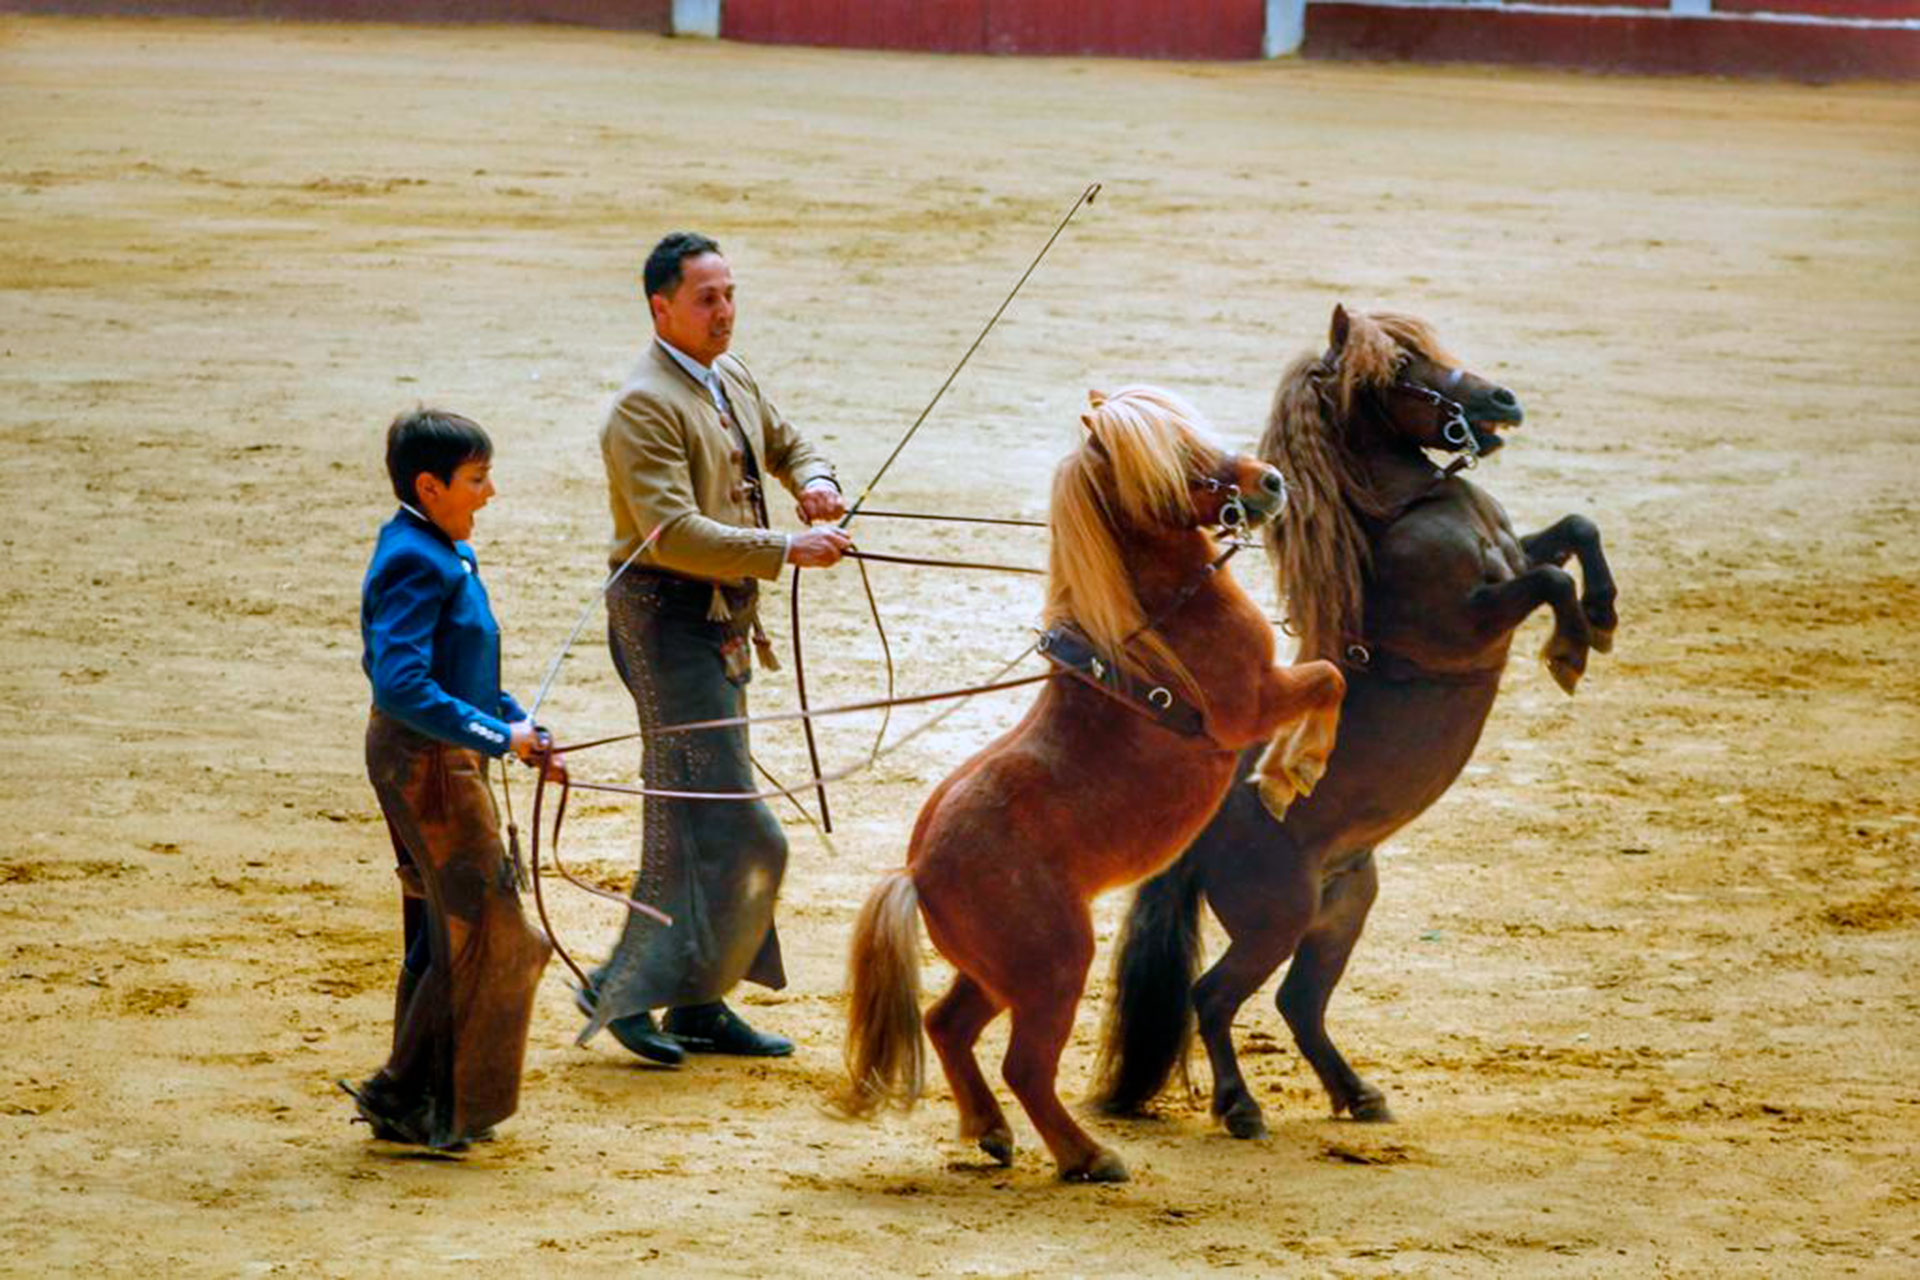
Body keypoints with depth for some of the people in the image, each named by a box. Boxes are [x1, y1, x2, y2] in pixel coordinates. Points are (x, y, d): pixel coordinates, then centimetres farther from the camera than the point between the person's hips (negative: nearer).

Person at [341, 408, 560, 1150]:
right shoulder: (414, 565, -20)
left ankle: (422, 1103, 22)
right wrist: (497, 735, -26)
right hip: (426, 761, -10)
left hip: (445, 758, 10)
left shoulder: (447, 555, 12)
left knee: (442, 933, 15)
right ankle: (407, 1097, 0)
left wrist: (519, 725, 11)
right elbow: (401, 682, -28)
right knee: (484, 932, -6)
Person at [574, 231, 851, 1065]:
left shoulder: (733, 382, 13)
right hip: (669, 616, -9)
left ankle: (698, 1004, 17)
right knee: (723, 827, -12)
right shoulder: (646, 406, -16)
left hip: (721, 620, 9)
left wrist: (814, 481, 4)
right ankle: (624, 989, -6)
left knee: (696, 825, 12)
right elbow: (673, 533, -25)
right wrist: (786, 550, -29)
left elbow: (788, 445, 29)